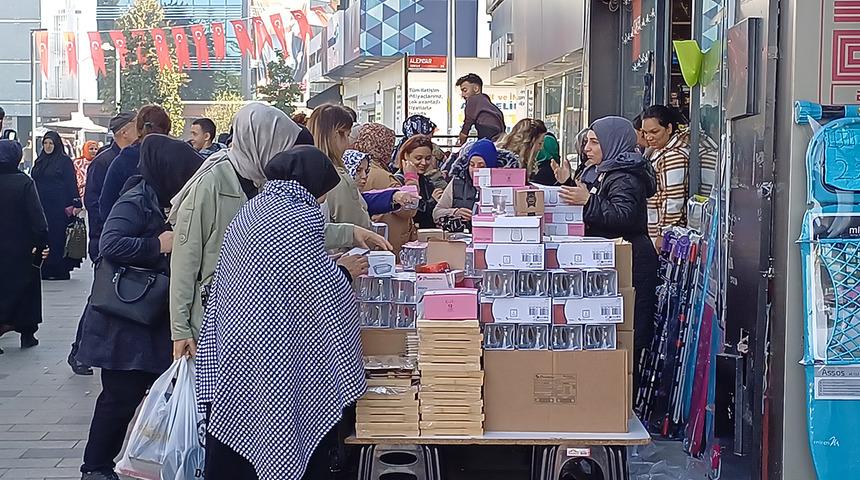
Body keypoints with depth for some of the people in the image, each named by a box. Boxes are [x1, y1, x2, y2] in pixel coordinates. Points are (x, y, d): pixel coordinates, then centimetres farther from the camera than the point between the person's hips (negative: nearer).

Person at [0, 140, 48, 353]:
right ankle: (27, 333, 20)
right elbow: (37, 217, -20)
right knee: (26, 287, 14)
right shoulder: (24, 182, -15)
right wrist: (41, 243, -13)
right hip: (21, 247, -3)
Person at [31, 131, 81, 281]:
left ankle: (60, 271, -1)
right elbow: (34, 182, 19)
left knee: (58, 237, -4)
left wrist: (76, 204, -14)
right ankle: (45, 269, 6)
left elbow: (72, 183, -6)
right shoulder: (40, 161, 16)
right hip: (42, 206, 6)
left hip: (59, 207, -6)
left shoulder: (65, 161, -2)